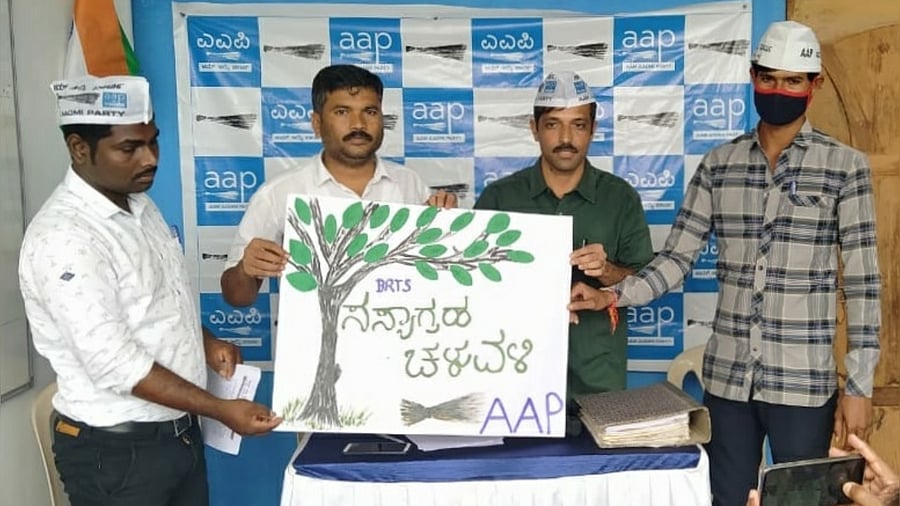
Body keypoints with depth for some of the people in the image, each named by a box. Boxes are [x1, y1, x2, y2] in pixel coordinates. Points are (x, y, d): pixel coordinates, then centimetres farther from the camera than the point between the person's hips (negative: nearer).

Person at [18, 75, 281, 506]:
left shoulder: (139, 205, 5)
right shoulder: (62, 237, -22)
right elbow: (115, 365, -25)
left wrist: (203, 342, 3)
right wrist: (220, 410, -22)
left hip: (179, 432, 8)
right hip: (114, 449, -7)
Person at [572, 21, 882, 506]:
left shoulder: (844, 167, -3)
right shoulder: (718, 164, 5)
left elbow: (862, 282, -4)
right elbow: (676, 257, 2)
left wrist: (859, 385, -7)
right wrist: (614, 294, -14)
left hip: (803, 383, -2)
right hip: (726, 377, 3)